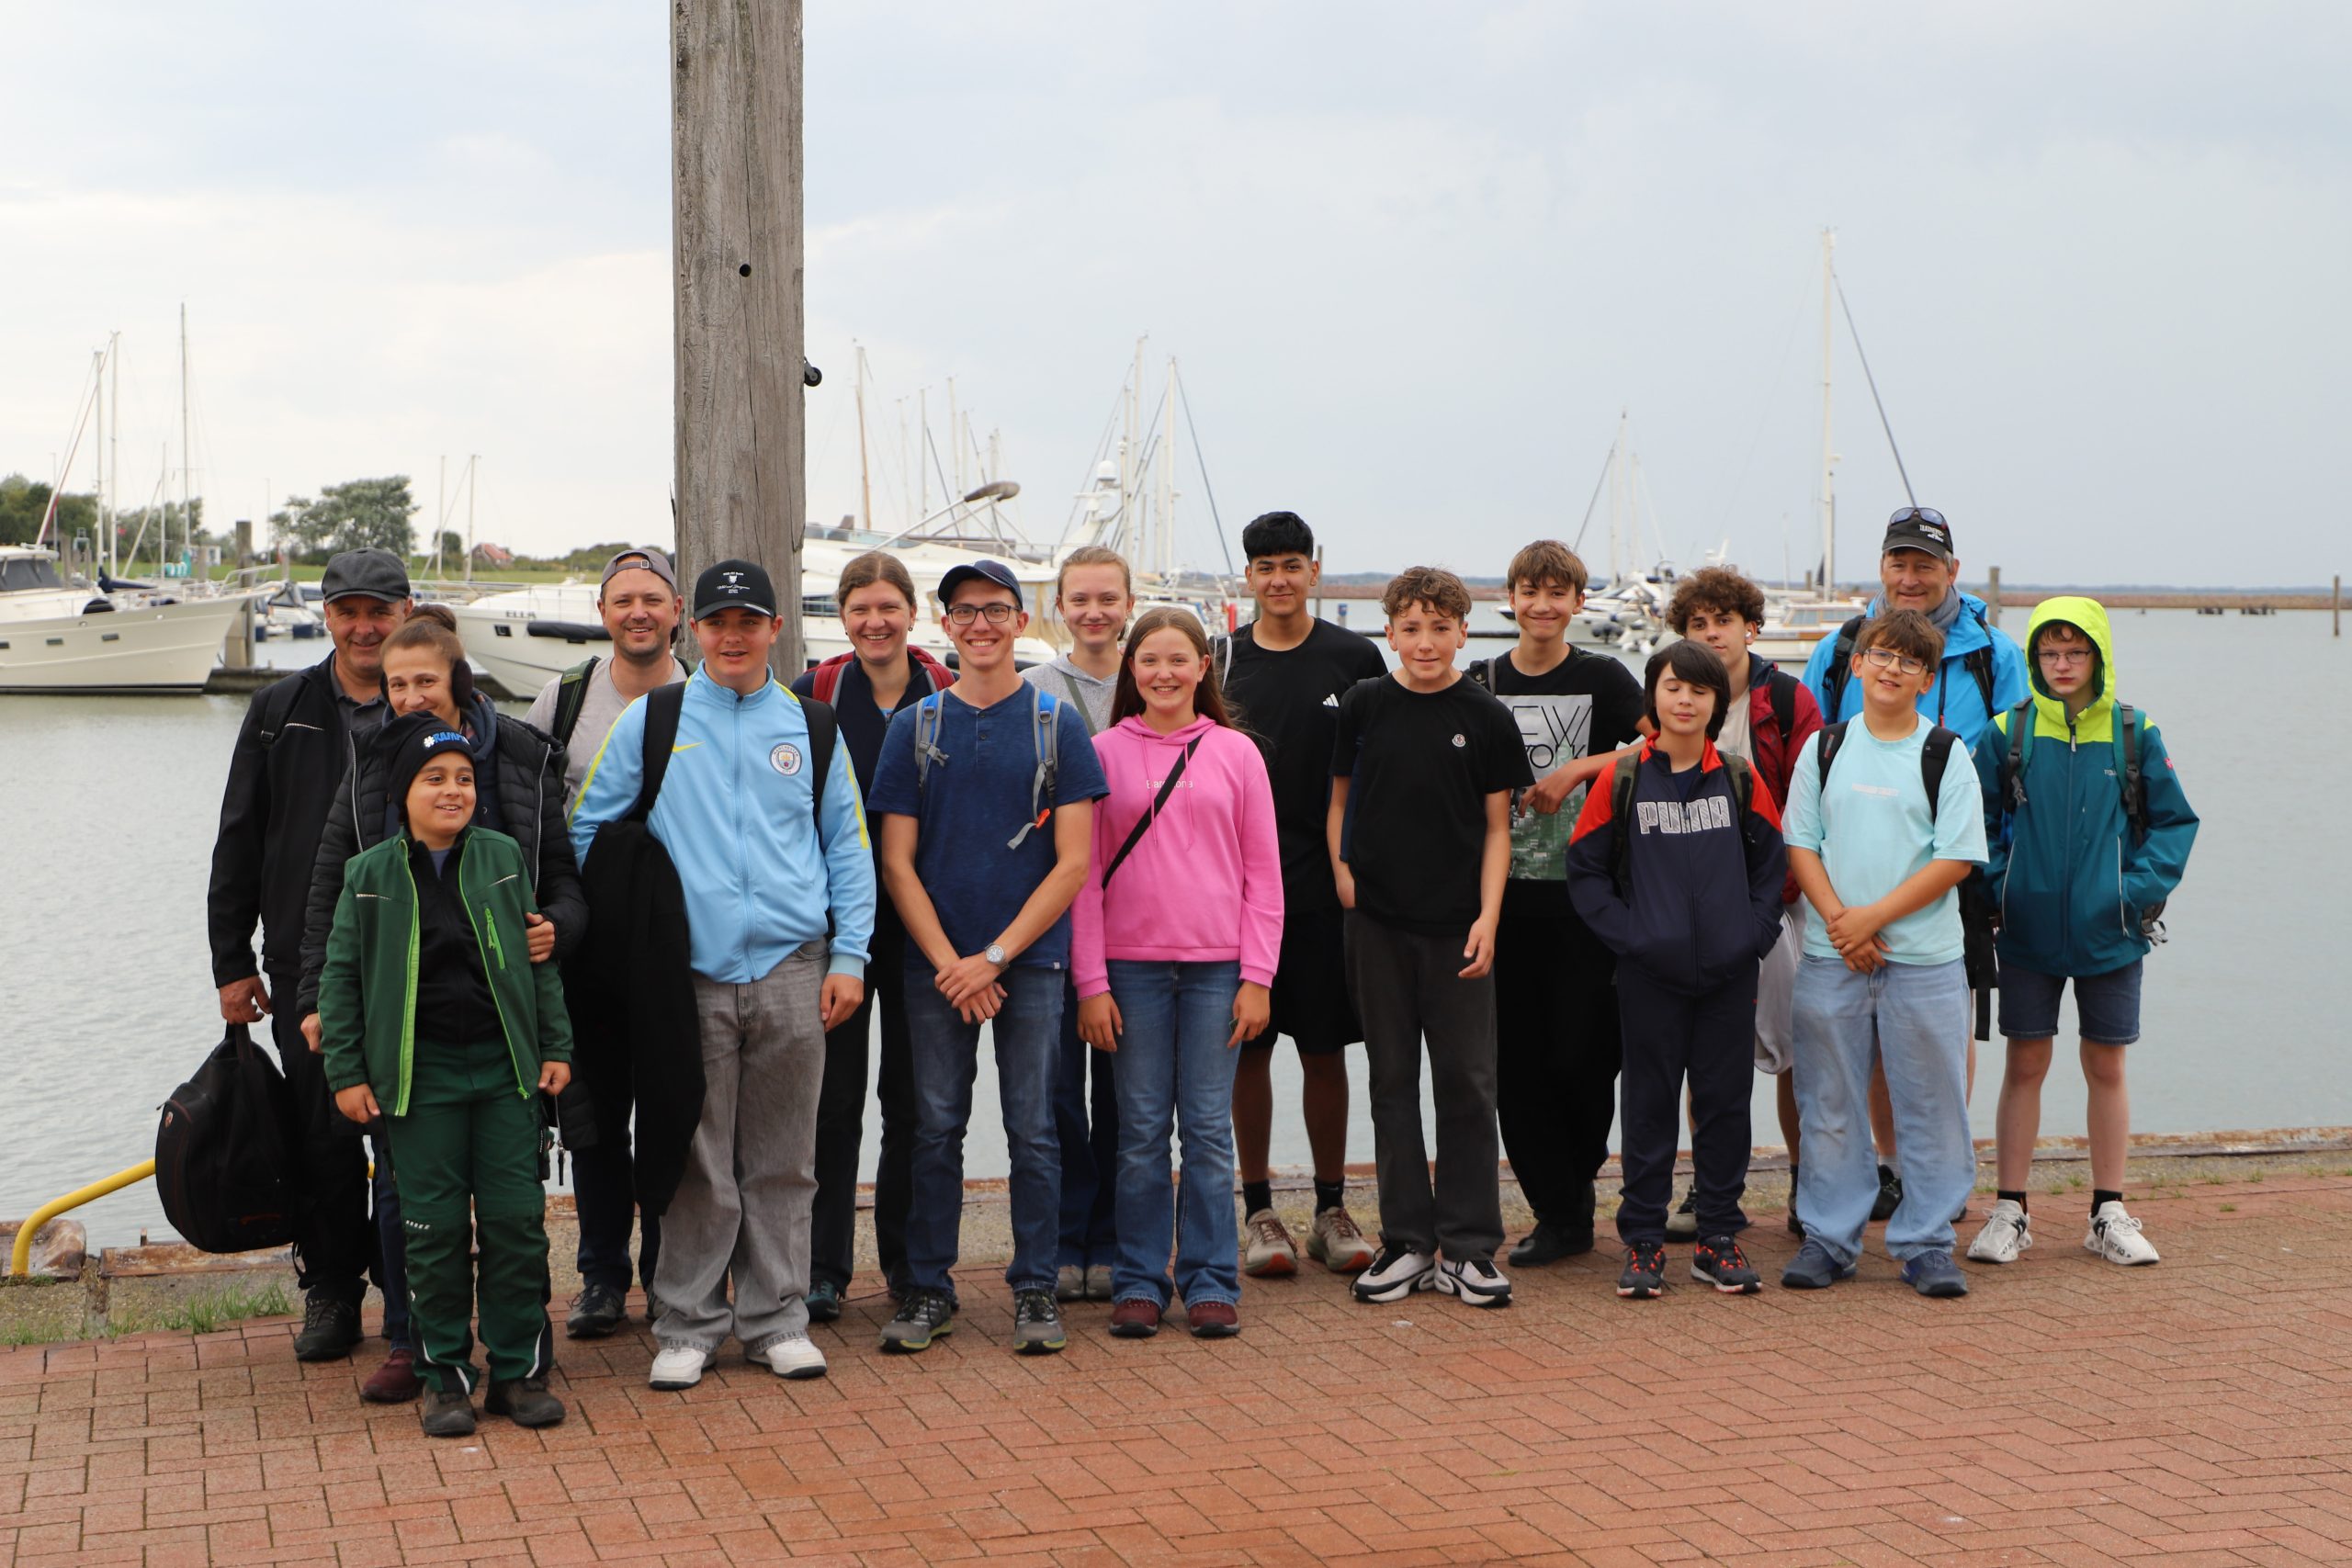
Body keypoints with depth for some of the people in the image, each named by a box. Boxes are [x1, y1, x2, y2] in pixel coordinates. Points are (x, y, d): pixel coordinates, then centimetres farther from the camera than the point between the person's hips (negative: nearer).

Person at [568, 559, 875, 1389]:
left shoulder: (812, 727, 11)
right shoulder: (650, 721, 6)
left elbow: (849, 846, 13)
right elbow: (586, 830, 9)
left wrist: (849, 954, 5)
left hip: (791, 971, 1)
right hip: (690, 974, -1)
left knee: (782, 1159, 6)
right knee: (696, 1163, 1)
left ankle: (777, 1319, 16)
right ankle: (688, 1326, 11)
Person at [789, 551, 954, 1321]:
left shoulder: (951, 696, 3)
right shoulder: (812, 696, 1)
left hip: (920, 919, 1)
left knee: (913, 1094, 7)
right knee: (833, 1094, 0)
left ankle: (909, 1258, 19)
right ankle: (822, 1267, 8)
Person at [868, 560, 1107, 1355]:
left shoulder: (1057, 723, 1)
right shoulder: (916, 725, 5)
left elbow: (1073, 863, -2)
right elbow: (897, 862, 3)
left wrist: (995, 956, -9)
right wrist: (950, 963, -8)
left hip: (1030, 960, -1)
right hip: (936, 964, 1)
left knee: (1032, 1130, 2)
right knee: (936, 1128, 6)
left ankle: (1035, 1288, 12)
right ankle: (928, 1288, 16)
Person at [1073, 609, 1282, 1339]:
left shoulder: (1235, 752, 5)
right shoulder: (1104, 752, 4)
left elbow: (1263, 873, 5)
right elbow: (1084, 873, 3)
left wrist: (1257, 977, -2)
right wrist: (1090, 982, -3)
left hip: (1217, 967, 0)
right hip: (1132, 964, 0)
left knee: (1209, 1127, 3)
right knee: (1142, 1129, 4)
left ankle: (1211, 1281, 11)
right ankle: (1139, 1282, 12)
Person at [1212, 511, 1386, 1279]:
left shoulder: (1355, 660, 3)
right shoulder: (1221, 660, 5)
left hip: (1325, 881, 0)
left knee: (1325, 1045, 4)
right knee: (1248, 1046, 3)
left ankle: (1332, 1212, 15)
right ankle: (1258, 1211, 12)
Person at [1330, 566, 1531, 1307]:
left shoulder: (1485, 717, 0)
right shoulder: (1364, 706, 3)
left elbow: (1497, 827, 2)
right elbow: (1340, 796, 14)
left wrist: (1488, 918, -7)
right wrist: (1341, 870, -1)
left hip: (1458, 926, -1)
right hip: (1378, 921, 1)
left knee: (1467, 1083, 1)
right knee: (1392, 1081, 7)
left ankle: (1468, 1247, 9)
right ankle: (1406, 1242, 15)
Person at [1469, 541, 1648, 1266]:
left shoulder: (1602, 677, 2)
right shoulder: (1482, 682, 10)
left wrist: (1576, 770, -17)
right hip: (1505, 888, 3)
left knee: (1581, 1049, -5)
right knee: (1517, 1057, 1)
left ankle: (1578, 1176, 22)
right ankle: (1558, 1213, 11)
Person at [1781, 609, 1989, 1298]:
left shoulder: (1945, 753, 0)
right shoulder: (1825, 747, 8)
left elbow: (1957, 859, -6)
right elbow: (1799, 842, 6)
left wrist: (1873, 917, -11)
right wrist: (1837, 919, -9)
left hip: (1925, 956, -2)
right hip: (1832, 953, 2)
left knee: (1931, 1104, 2)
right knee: (1830, 1102, 7)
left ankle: (1926, 1242, 12)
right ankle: (1828, 1237, 16)